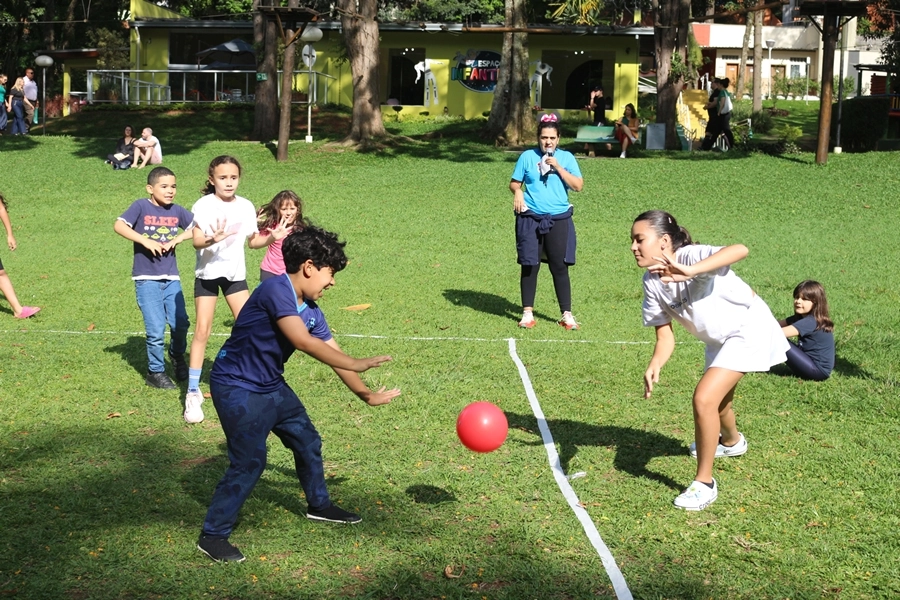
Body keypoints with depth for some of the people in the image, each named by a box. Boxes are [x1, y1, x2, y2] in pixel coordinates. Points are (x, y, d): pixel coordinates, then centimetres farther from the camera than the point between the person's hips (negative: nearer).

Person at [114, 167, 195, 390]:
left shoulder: (177, 211, 5)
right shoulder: (141, 206, -6)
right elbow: (119, 225, -15)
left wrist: (177, 239, -6)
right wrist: (146, 241, -21)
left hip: (171, 278, 4)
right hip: (147, 279, -3)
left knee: (181, 323, 0)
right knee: (156, 330, -4)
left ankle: (177, 356, 31)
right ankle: (155, 372, 15)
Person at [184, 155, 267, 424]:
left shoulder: (246, 206, -1)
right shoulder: (204, 205, -14)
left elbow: (252, 240, 8)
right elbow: (197, 241, -23)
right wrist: (213, 239, -44)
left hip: (235, 273, 4)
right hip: (207, 273, -4)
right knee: (202, 331, -7)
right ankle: (193, 392, 0)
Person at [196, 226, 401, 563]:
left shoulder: (310, 310, 2)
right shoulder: (276, 290, -25)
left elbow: (333, 353, 10)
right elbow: (303, 341, -34)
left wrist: (365, 394, 8)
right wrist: (357, 365, -32)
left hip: (271, 386, 9)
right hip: (237, 388, -9)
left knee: (308, 442, 18)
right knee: (249, 462, -13)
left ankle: (319, 506, 41)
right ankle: (212, 536, 0)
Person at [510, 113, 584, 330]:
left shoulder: (566, 157, 3)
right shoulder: (527, 156, 3)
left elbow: (578, 185, -4)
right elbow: (514, 182, 7)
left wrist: (558, 167, -12)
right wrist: (517, 192, -16)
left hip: (559, 220, 0)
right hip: (530, 219, 0)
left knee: (560, 267, 1)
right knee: (530, 266, 4)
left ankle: (566, 314, 9)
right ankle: (527, 313, 14)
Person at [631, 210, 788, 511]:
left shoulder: (690, 256, -32)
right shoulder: (652, 282, -11)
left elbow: (739, 250, -52)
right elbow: (665, 336, -10)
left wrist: (691, 271, -64)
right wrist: (654, 365, -31)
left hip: (749, 330, -9)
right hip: (719, 339, 9)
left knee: (704, 398, -22)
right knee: (718, 397, 30)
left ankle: (704, 483, -5)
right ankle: (732, 442, 66)